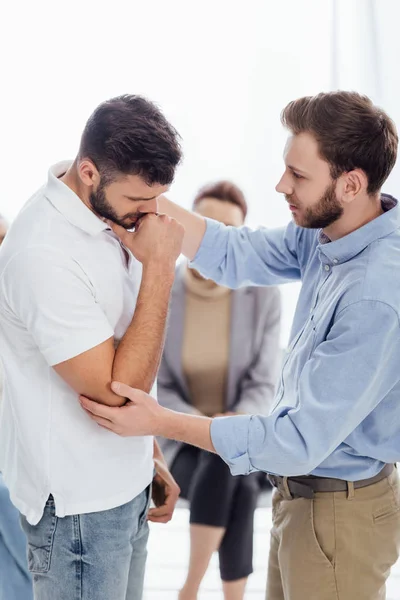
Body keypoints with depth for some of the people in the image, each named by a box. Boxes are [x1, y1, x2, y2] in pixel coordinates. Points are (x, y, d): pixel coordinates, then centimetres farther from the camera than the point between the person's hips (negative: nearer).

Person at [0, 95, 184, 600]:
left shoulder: (111, 217, 3)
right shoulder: (44, 255, -25)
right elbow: (118, 391, -25)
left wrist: (150, 458, 16)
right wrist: (159, 269, -24)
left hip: (123, 482, 8)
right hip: (79, 501, -8)